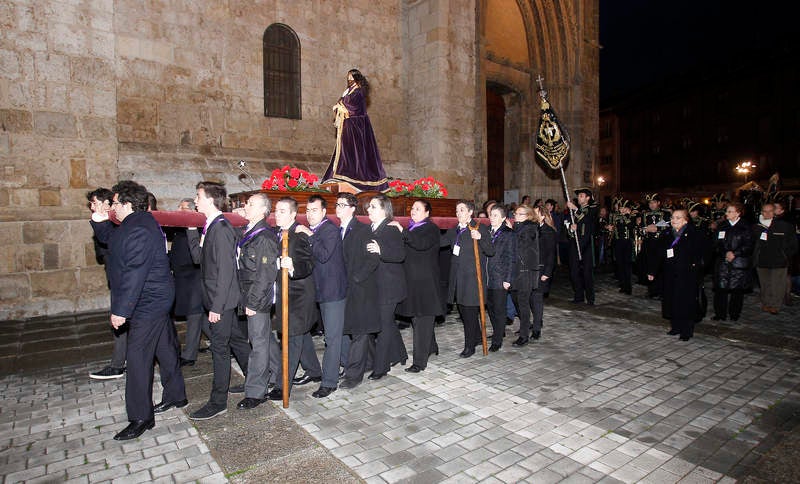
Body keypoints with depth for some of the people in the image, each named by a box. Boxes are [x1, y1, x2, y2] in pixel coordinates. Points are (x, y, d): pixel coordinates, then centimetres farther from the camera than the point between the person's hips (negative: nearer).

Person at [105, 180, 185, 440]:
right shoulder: (142, 223, 12)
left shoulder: (137, 231, -22)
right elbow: (111, 244, 27)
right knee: (165, 348, 19)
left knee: (138, 357, -5)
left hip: (147, 304, -11)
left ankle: (141, 417, 5)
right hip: (155, 299, 11)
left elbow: (134, 275, -26)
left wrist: (120, 310, -24)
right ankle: (175, 396, 34)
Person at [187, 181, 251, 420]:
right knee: (236, 340, 19)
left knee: (219, 348, 1)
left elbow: (225, 271, -22)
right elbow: (198, 256, 14)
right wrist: (191, 229, 8)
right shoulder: (211, 227, 10)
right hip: (221, 300, 9)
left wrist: (216, 306, -21)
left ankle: (218, 402, 14)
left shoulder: (221, 229, -20)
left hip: (222, 300, -9)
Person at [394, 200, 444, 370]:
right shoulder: (410, 228, 17)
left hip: (425, 281, -7)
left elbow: (421, 244, -25)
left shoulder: (431, 228, -5)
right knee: (417, 319, 15)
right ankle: (431, 347, 35)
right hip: (411, 280, 8)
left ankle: (420, 361, -1)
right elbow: (404, 252, 20)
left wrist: (402, 230, -26)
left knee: (423, 320, -5)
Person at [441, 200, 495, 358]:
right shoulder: (454, 231, 15)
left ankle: (470, 346, 12)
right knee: (463, 310, 16)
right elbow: (439, 242, 10)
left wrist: (480, 238, -26)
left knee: (470, 312, 0)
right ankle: (476, 337, 35)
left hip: (472, 277, -7)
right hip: (457, 278, 7)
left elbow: (491, 252, -10)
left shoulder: (480, 228, -6)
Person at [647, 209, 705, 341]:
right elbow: (657, 254, 9)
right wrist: (652, 271, 7)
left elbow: (700, 254, -6)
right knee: (672, 301, 8)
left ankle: (687, 331, 10)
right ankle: (676, 327, 22)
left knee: (686, 303, 0)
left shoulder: (694, 235, -3)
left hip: (687, 275, -4)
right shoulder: (665, 235, 9)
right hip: (670, 275, 4)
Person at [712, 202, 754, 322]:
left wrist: (734, 254, -14)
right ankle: (720, 314, 8)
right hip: (722, 262, 2)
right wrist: (725, 253, -10)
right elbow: (716, 244, 6)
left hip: (739, 263, -2)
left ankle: (734, 314, 16)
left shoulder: (746, 228, 1)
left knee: (737, 289, 2)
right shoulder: (721, 226, 9)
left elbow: (748, 246, -3)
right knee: (720, 288, -2)